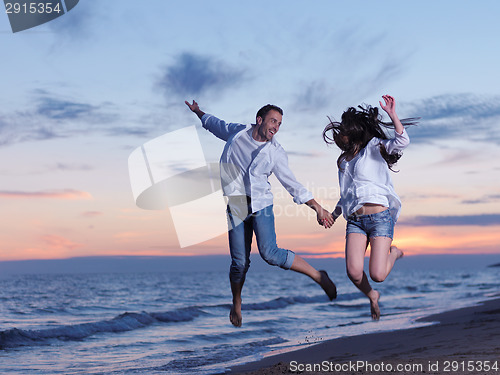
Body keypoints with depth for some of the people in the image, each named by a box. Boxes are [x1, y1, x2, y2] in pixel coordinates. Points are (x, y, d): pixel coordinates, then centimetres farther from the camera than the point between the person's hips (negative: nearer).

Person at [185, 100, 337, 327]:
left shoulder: (276, 152, -1)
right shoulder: (237, 133, 1)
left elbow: (292, 184, 2)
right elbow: (215, 124, 23)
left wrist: (318, 208, -3)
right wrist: (198, 112, 39)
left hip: (261, 204, -1)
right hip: (236, 207, 1)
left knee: (269, 253, -21)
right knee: (240, 262, -2)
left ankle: (318, 276, -9)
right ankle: (236, 305, 23)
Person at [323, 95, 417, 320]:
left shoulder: (373, 148, 4)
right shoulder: (343, 162, 22)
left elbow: (401, 142, -15)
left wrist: (392, 115, -25)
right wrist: (334, 213, 27)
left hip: (380, 217, -5)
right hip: (355, 221, 5)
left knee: (377, 275, -15)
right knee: (353, 272, -17)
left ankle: (394, 253, 19)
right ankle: (372, 296, 15)